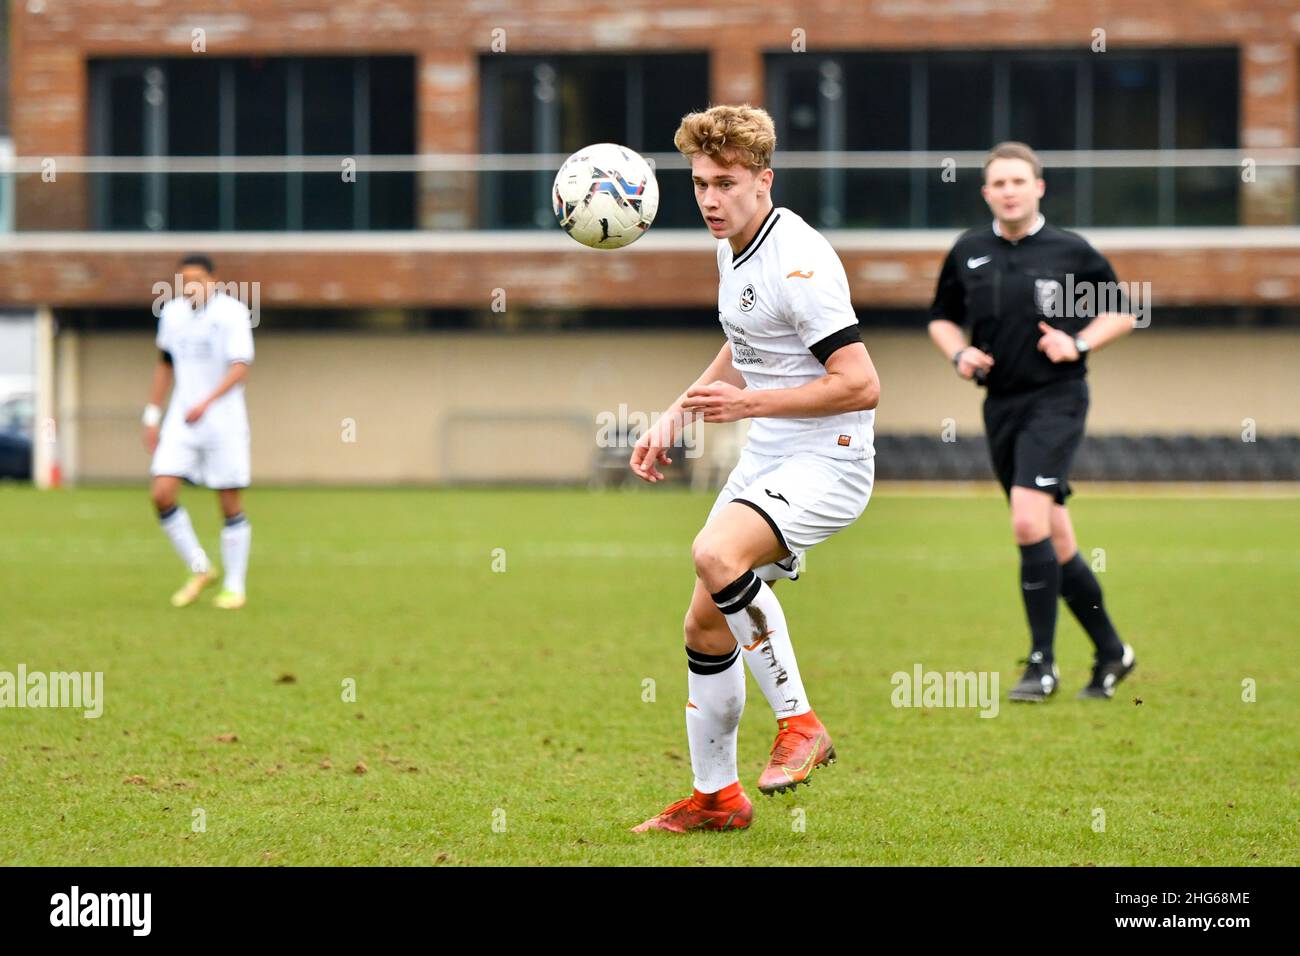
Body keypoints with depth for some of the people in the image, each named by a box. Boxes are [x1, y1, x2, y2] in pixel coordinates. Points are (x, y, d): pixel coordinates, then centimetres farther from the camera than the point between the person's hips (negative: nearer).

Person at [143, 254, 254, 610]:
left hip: (223, 418, -5)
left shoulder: (232, 313, -12)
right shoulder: (172, 313, 6)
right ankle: (200, 570, 7)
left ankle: (234, 587, 14)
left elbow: (240, 369, -21)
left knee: (230, 505, 1)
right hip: (181, 420, 5)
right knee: (162, 494, -9)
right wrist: (152, 416, 17)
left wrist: (206, 403, -35)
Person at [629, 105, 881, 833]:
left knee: (717, 555, -33)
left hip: (827, 465, -10)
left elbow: (861, 386, -25)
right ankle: (716, 796, 26)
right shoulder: (733, 245, 9)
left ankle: (799, 722, -20)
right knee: (706, 622, 11)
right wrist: (675, 419, 17)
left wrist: (749, 404, -25)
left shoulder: (799, 261, -21)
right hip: (764, 463, 10)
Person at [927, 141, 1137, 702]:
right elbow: (942, 318, 20)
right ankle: (1110, 652, 23)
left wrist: (1080, 342, -9)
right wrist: (959, 353, 0)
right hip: (1001, 403, 5)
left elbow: (1122, 312, 8)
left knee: (1029, 521, -20)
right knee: (1055, 542, 8)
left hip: (1056, 398, -5)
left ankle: (1042, 664, -12)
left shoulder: (1070, 251, -1)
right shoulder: (967, 253, 8)